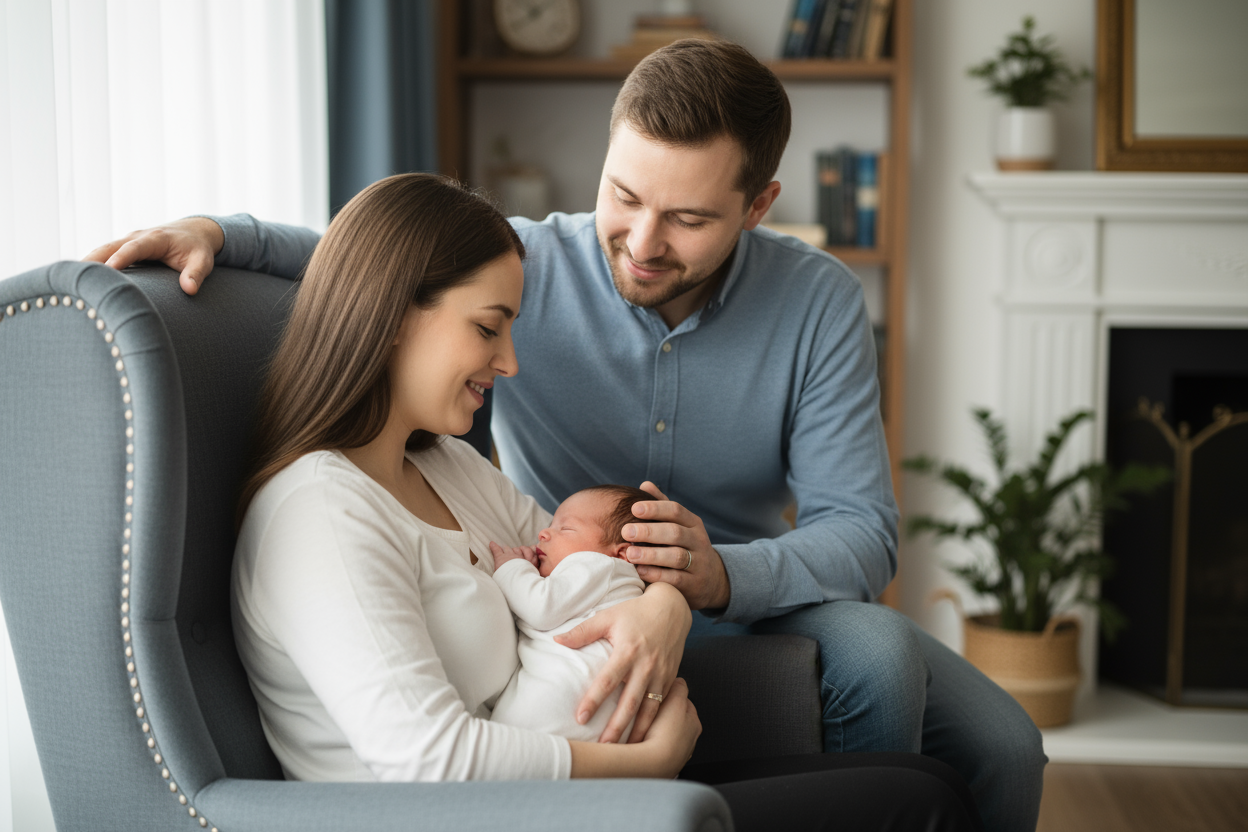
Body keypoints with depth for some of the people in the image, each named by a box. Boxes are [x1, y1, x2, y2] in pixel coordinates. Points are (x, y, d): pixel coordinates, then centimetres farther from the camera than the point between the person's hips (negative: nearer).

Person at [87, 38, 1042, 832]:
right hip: (564, 610, -3)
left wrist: (726, 574, -34)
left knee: (1001, 746, -19)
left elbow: (863, 532, -13)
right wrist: (219, 234, -24)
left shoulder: (819, 305, -9)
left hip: (755, 598, 3)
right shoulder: (518, 268, -13)